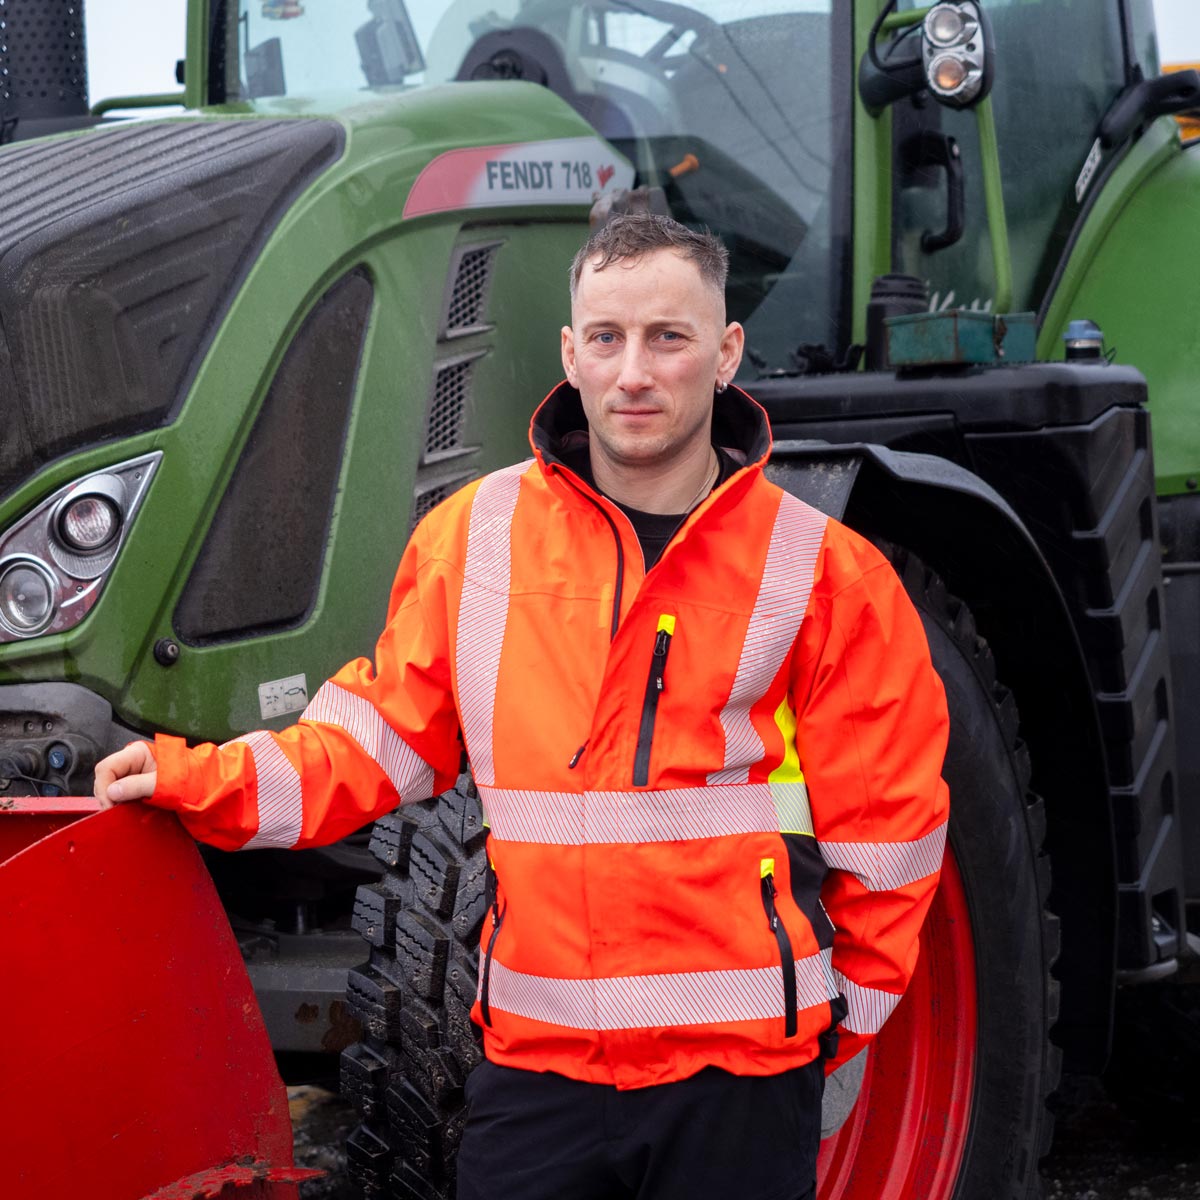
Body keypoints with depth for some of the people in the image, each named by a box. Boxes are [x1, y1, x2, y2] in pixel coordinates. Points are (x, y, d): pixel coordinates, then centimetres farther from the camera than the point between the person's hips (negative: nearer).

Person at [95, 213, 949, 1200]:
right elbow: (389, 731, 9)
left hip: (742, 1069, -2)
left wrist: (847, 1010, 6)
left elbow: (886, 821, 3)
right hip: (537, 1058, 2)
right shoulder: (478, 536, 3)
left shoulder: (821, 573, -3)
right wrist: (204, 783, -2)